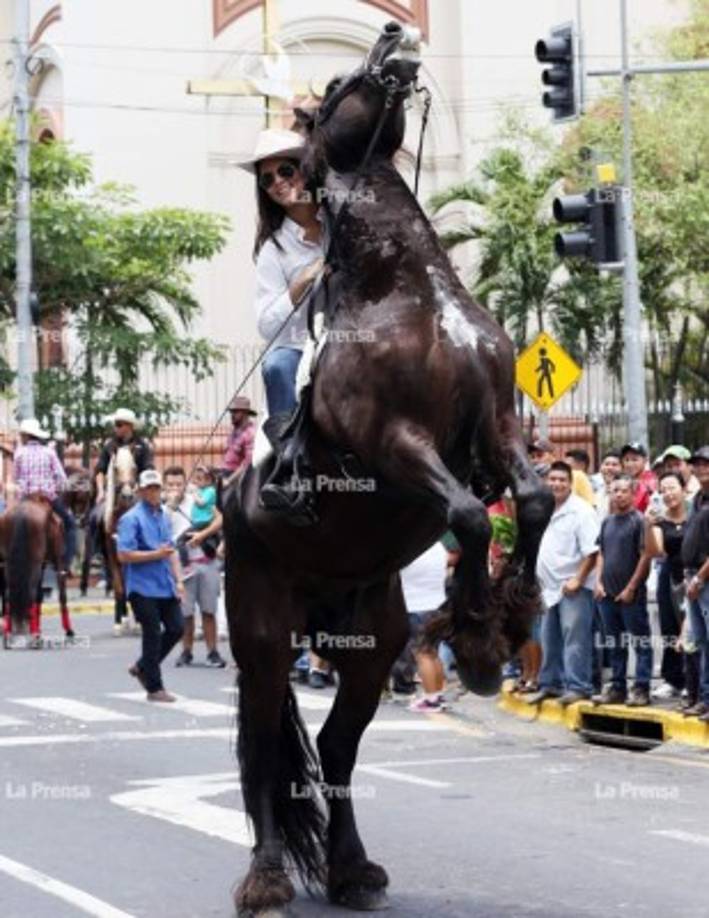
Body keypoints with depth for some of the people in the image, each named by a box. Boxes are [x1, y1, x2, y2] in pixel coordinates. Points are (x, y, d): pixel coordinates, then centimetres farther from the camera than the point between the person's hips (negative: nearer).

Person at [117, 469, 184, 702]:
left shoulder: (163, 516, 13)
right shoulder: (132, 519, -10)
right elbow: (124, 555, -16)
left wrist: (178, 580, 10)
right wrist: (156, 554, -19)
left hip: (166, 586, 7)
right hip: (143, 587, -7)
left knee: (176, 629, 6)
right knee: (153, 634, -2)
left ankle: (142, 667, 24)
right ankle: (154, 687, 8)